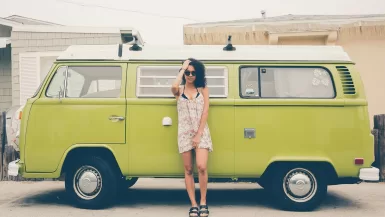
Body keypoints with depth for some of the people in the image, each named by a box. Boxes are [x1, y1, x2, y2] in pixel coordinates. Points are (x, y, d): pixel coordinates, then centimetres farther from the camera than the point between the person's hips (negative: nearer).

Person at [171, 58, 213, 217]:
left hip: (201, 132, -1)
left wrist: (199, 134, -9)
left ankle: (203, 203, 1)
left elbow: (205, 112, -2)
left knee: (201, 167, -14)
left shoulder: (203, 89, 5)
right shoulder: (179, 91, 7)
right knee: (188, 170, 3)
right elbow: (173, 87, -20)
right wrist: (182, 68, -8)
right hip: (184, 133, 1)